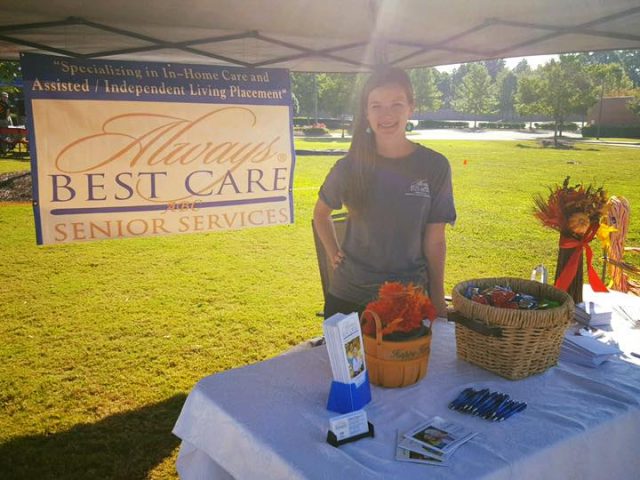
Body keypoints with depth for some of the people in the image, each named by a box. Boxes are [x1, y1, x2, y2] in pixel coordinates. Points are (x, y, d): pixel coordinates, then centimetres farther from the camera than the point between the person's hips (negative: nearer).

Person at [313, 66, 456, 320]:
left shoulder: (434, 166, -7)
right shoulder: (349, 167, -4)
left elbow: (434, 241, -3)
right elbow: (321, 213, 14)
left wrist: (438, 301, -1)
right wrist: (333, 253, 2)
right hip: (348, 298, 1)